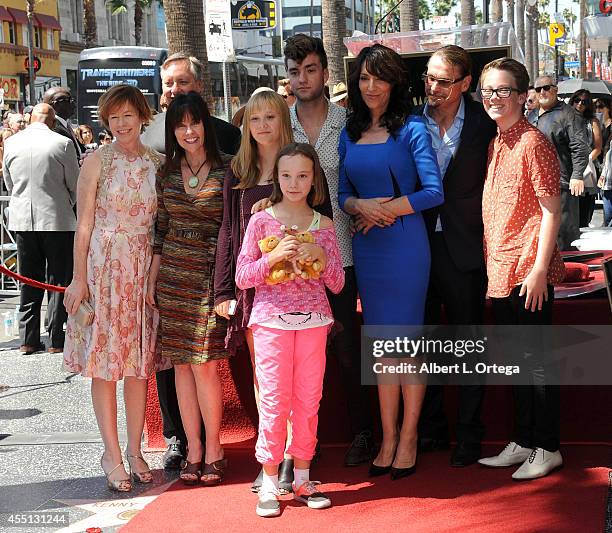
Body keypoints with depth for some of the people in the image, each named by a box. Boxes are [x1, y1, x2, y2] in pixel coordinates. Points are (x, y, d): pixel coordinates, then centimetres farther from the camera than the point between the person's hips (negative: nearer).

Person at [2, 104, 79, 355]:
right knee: (58, 281, 5)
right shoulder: (62, 143, -11)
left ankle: (28, 339, 14)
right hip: (57, 220, -3)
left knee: (28, 282, 12)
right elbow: (74, 185, -2)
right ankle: (56, 340, 6)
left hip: (22, 220, 3)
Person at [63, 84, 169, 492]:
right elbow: (84, 224, -4)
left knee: (140, 359, 8)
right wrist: (79, 278, -9)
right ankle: (112, 454, 9)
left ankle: (135, 450, 19)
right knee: (105, 359, 0)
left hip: (145, 269, 3)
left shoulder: (157, 164, 6)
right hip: (103, 265, -3)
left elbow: (161, 224, 8)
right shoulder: (97, 162, -3)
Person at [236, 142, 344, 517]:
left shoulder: (324, 225, 6)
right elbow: (242, 277, -2)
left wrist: (321, 257, -12)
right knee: (274, 400, -1)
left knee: (309, 400, 7)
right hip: (272, 319, -2)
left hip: (313, 320, 2)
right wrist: (273, 257, -16)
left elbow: (337, 284, 6)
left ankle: (302, 478, 18)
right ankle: (269, 483, 6)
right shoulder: (261, 222, 0)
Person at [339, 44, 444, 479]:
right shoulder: (350, 134, 11)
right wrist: (360, 206, -10)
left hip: (405, 244, -5)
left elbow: (434, 191, -10)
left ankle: (408, 439, 10)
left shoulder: (411, 129, -5)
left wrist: (385, 209, -11)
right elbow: (343, 194, 12)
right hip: (367, 246, 5)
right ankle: (388, 439, 15)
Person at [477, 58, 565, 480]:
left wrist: (539, 269, -17)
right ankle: (523, 442, 25)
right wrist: (492, 264, 13)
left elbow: (552, 210, -13)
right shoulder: (495, 144, 12)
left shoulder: (533, 143, -12)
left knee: (536, 358, 0)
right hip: (501, 271, 8)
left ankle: (547, 448, 11)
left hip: (528, 271, -8)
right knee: (515, 359, 15)